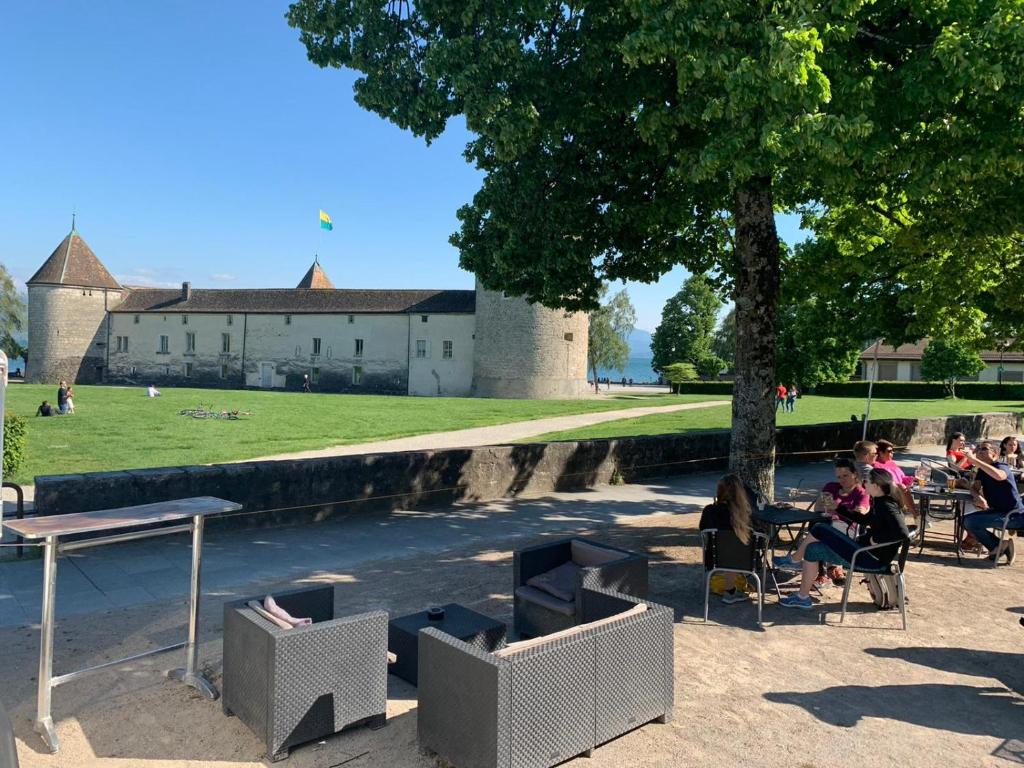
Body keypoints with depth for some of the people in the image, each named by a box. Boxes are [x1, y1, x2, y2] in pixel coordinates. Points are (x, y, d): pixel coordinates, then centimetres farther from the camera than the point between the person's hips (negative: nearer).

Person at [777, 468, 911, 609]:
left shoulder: (887, 507, -20)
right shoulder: (880, 502, 9)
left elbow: (903, 533, -34)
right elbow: (866, 520, 26)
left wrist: (876, 539, -24)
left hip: (872, 557, -10)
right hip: (864, 547, 10)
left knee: (820, 530, -8)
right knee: (812, 549, 6)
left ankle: (794, 560, 11)